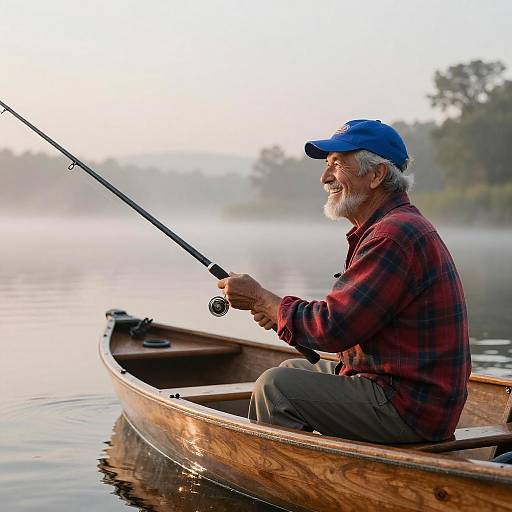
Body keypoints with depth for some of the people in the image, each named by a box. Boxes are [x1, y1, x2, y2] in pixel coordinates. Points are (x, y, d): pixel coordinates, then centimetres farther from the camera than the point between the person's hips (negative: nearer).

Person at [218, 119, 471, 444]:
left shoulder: (393, 235, -20)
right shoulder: (397, 226, 15)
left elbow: (333, 327, -23)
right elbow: (346, 315, 15)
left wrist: (260, 297, -9)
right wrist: (276, 308, 1)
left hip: (408, 409, -11)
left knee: (275, 386, -14)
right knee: (293, 369, 22)